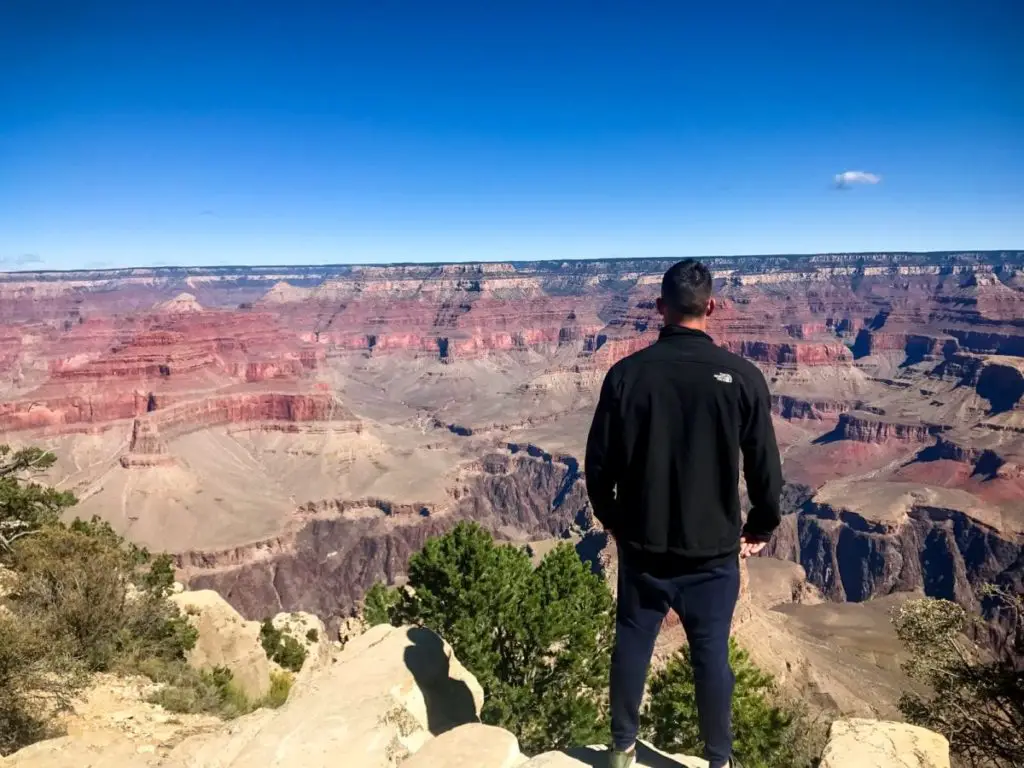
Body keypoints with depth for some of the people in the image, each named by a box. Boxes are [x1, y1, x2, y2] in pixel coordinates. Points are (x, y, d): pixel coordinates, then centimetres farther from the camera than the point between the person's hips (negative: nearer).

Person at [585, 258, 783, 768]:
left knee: (631, 647, 16)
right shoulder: (742, 376, -11)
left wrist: (612, 520, 13)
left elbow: (599, 462, -4)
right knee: (711, 655, 13)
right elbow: (765, 466, -5)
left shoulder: (627, 373, -9)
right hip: (714, 549, -1)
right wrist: (760, 529, 12)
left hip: (642, 545, 1)